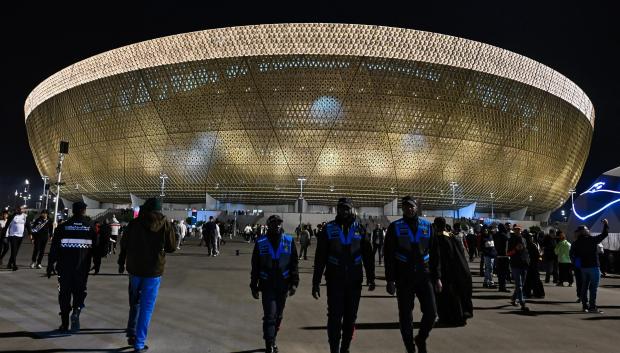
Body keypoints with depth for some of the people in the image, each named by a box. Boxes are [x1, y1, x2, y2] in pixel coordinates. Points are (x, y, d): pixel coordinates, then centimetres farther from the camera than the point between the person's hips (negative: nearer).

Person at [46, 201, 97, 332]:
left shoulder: (62, 226, -1)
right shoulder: (90, 227, 0)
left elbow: (54, 248, -2)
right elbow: (96, 247, 3)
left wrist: (50, 265, 3)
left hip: (64, 267, 0)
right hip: (82, 268, 0)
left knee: (64, 293, 12)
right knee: (79, 291, 14)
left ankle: (64, 324, 15)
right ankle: (76, 312, -13)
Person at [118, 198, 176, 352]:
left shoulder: (134, 223, -3)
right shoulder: (165, 224, -8)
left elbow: (123, 244, 5)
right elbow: (172, 247, -3)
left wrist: (121, 262, 19)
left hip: (134, 268, 3)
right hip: (153, 270, -2)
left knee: (135, 302, 24)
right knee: (146, 307, 5)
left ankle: (131, 334, 28)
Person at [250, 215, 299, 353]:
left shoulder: (289, 241, -1)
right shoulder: (260, 243, -3)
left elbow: (294, 264, 3)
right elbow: (255, 267, 3)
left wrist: (294, 283, -2)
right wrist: (254, 286, 4)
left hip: (283, 286, 2)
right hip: (267, 286, -2)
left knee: (278, 316, 14)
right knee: (270, 316, -7)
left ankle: (272, 340, 33)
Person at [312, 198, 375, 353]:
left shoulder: (359, 229, 4)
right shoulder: (328, 229, -1)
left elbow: (368, 255, 8)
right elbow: (320, 258, -1)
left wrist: (371, 278, 4)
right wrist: (316, 283, -3)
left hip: (354, 281, 2)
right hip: (334, 280, -2)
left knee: (351, 317, 10)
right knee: (335, 317, -2)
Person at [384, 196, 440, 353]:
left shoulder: (427, 226, 7)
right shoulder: (395, 227, 0)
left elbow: (434, 253, 10)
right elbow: (388, 255, -1)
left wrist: (437, 277, 6)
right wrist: (390, 280, -6)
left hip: (424, 275, 2)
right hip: (403, 277, -2)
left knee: (431, 313, -3)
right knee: (405, 316, 5)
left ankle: (421, 339, 24)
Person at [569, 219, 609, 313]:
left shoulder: (576, 243, 2)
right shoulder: (592, 240, -11)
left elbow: (572, 254, 5)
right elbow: (604, 234, -4)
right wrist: (606, 224, 9)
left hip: (583, 267, 5)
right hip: (593, 266, -5)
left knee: (584, 286, 13)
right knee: (593, 287, -2)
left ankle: (585, 305, 18)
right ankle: (592, 306, -3)